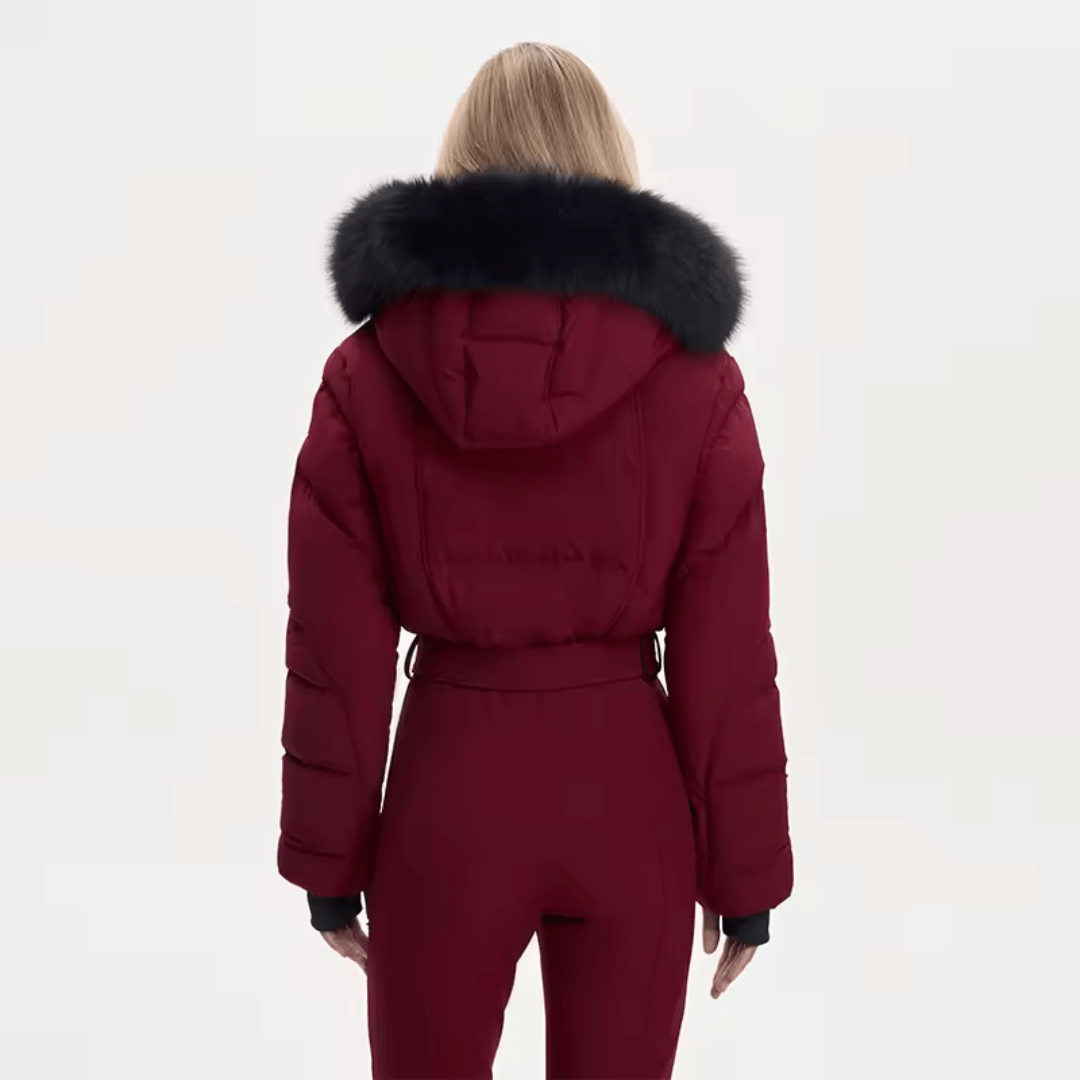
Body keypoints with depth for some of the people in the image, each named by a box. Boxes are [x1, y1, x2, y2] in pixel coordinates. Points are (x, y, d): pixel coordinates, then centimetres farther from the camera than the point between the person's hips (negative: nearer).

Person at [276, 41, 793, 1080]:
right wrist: (744, 869, 4)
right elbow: (725, 649, -6)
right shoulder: (696, 374, -9)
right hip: (630, 799, 0)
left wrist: (330, 854, 5)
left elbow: (337, 644, -5)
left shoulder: (369, 371, -8)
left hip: (448, 790, 0)